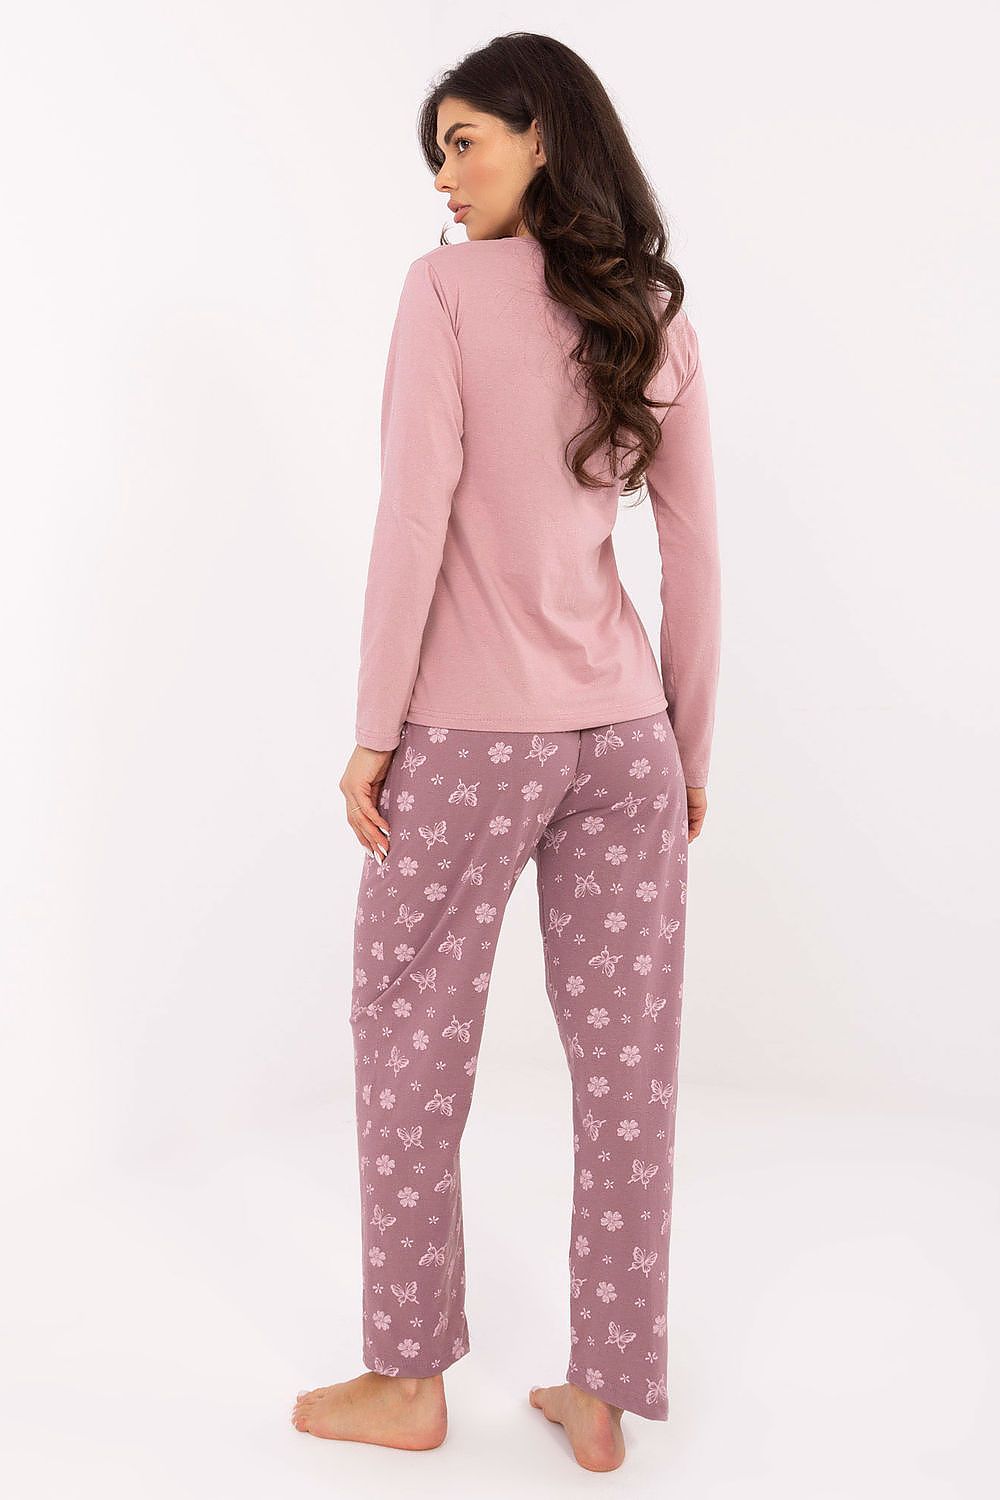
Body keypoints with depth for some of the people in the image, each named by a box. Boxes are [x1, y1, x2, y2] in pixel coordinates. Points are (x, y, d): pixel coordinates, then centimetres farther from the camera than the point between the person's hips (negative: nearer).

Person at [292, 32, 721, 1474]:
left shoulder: (450, 286, -5)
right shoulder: (659, 316, 9)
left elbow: (416, 521, -13)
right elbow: (694, 556, 8)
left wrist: (374, 730, -8)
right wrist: (689, 747, 14)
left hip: (470, 731, -5)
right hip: (621, 730, 5)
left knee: (411, 1047, 10)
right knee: (627, 1063, 8)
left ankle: (408, 1380, 23)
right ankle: (603, 1395, 22)